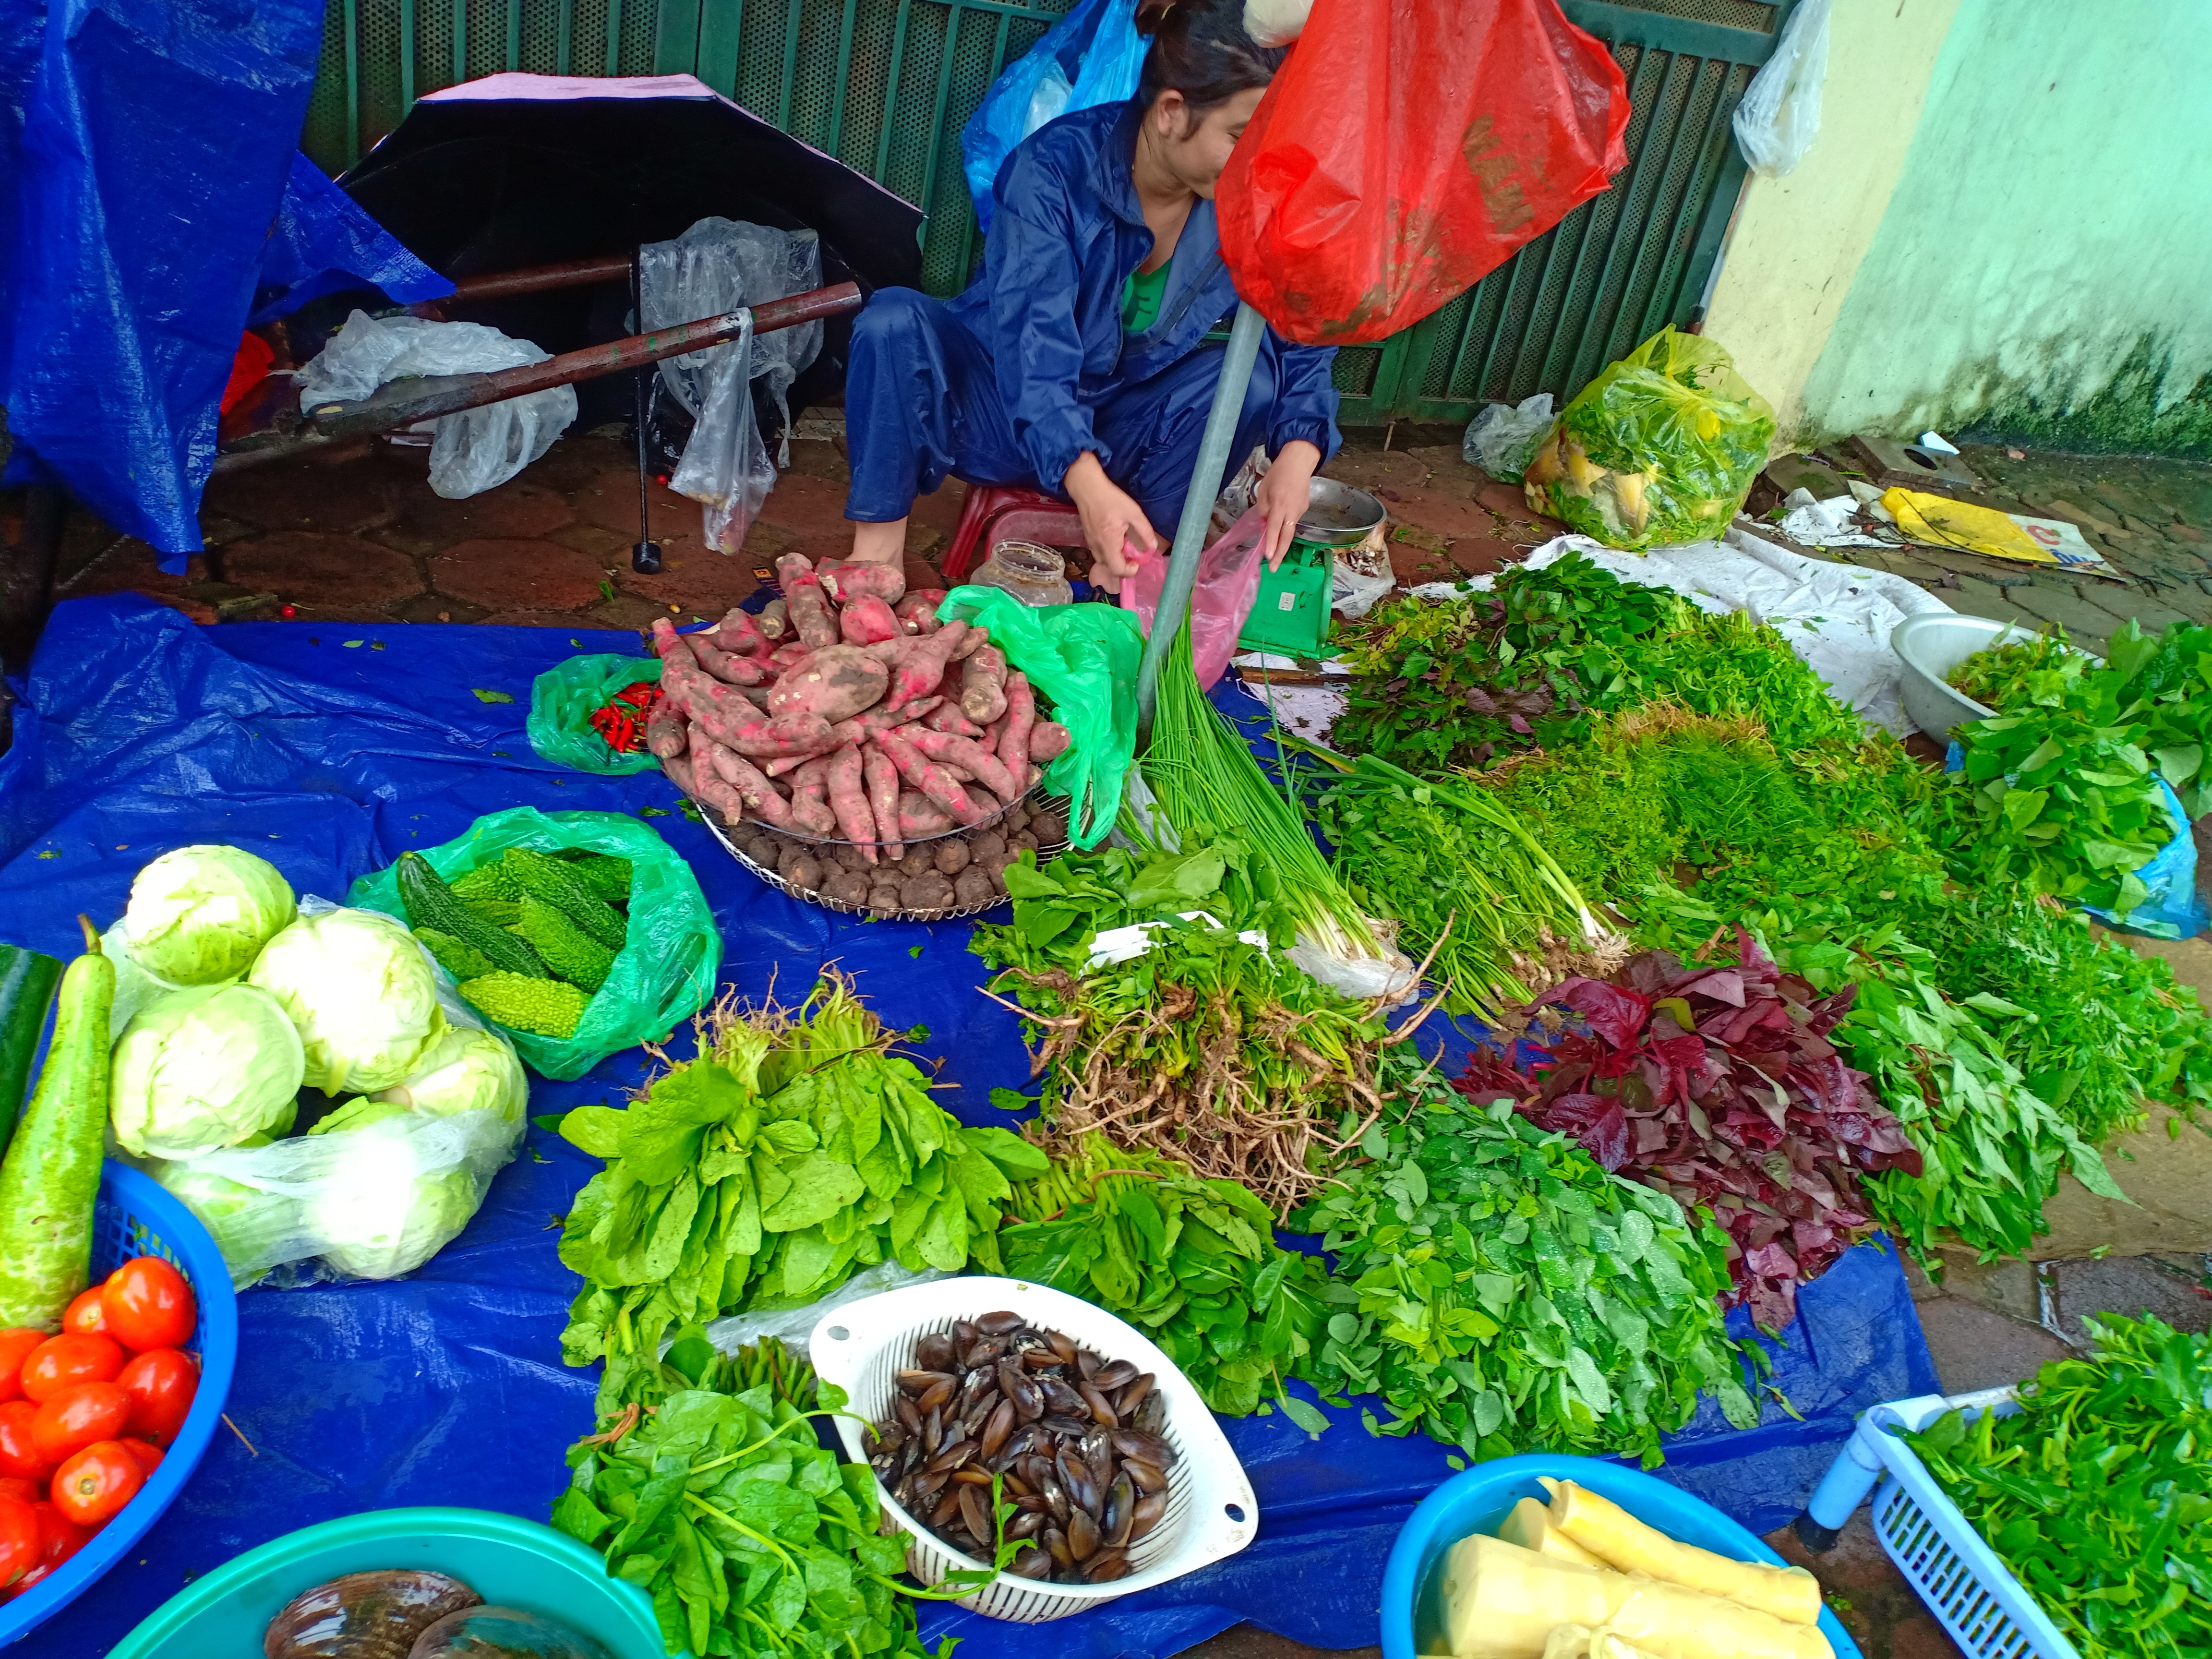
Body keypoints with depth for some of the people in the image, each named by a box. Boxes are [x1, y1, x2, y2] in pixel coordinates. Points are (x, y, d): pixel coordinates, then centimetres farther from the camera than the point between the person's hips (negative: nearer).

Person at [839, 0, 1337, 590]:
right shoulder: (1055, 166, -23)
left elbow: (1304, 340, -9)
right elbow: (1033, 342, -33)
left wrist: (1298, 451, -31)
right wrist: (1088, 484, -48)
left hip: (1122, 432, 3)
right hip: (1004, 411, -2)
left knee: (1251, 375, -24)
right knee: (895, 323, -29)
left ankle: (1122, 580, -23)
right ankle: (877, 556, -27)